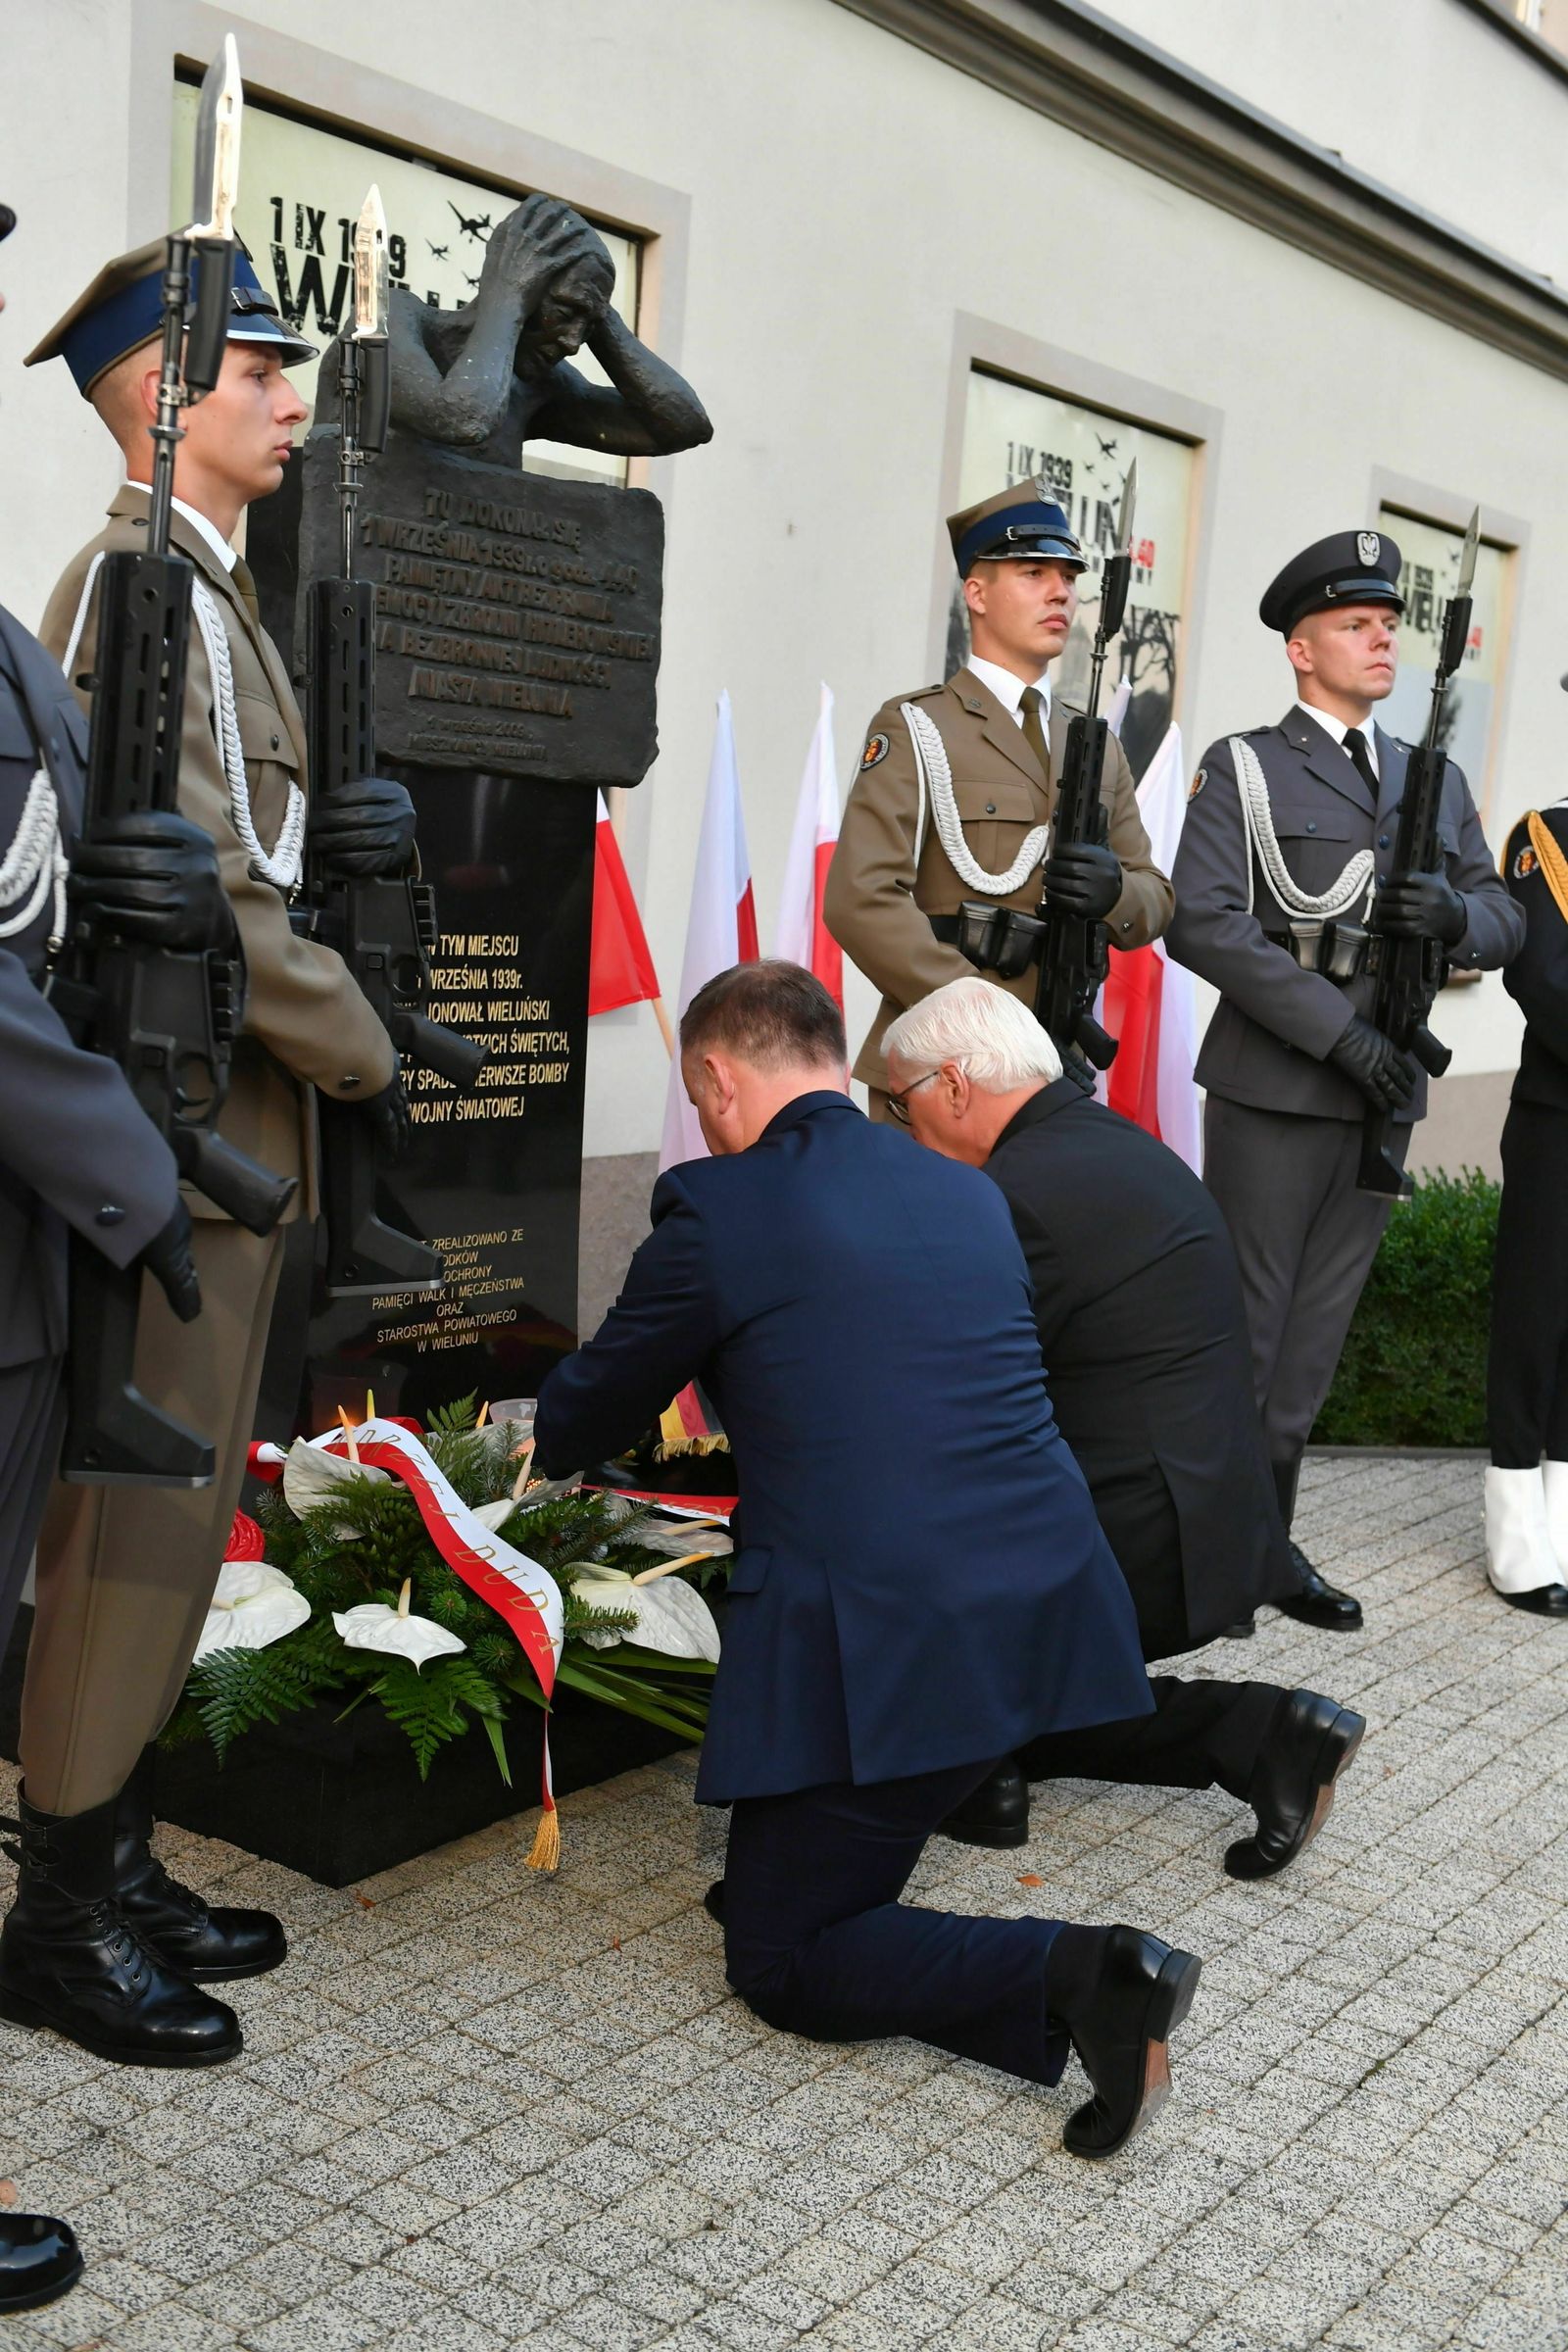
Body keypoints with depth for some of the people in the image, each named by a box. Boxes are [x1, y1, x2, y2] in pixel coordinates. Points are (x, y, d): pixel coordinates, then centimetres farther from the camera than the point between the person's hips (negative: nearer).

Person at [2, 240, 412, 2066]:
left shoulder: (187, 579, 19)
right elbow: (208, 886, -20)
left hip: (207, 1132, 10)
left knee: (159, 1516, 15)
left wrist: (320, 830, 4)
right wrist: (360, 1055, -9)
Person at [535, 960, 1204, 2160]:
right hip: (1057, 1616, 8)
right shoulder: (971, 1193, 12)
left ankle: (1068, 1975, -11)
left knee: (780, 1961, 9)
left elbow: (583, 1420, 6)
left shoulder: (717, 1208, -7)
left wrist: (538, 1426, 30)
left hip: (887, 1651, -7)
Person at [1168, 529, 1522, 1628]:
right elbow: (1203, 925, -14)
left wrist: (1457, 911, -11)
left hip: (1383, 1097, 5)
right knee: (1241, 1325, 0)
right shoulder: (1243, 769, -2)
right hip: (1274, 1094, -5)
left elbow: (1504, 922, 14)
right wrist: (1339, 1028, -19)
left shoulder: (1438, 781, 15)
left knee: (1318, 1330, 11)